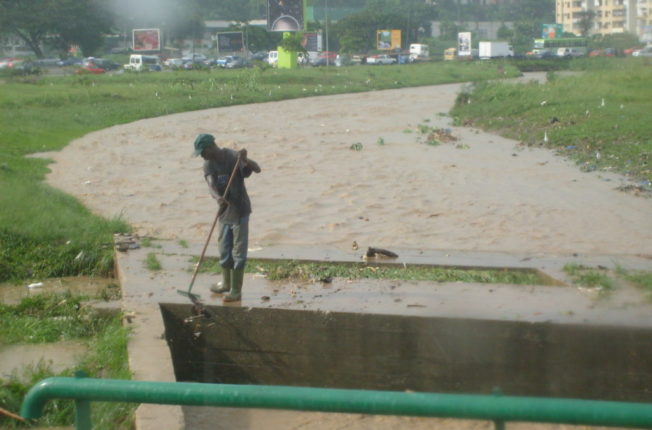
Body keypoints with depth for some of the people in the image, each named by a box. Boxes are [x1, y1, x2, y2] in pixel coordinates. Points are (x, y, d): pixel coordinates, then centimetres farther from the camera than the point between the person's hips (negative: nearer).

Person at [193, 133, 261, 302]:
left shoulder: (233, 157, -16)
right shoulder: (208, 165, -1)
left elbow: (257, 169, -25)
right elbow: (211, 184, -18)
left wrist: (245, 160, -45)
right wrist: (217, 197, -39)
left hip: (239, 210, -6)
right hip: (224, 210, 6)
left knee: (238, 252, -2)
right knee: (224, 250, 16)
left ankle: (236, 291, 4)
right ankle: (226, 283, 34)